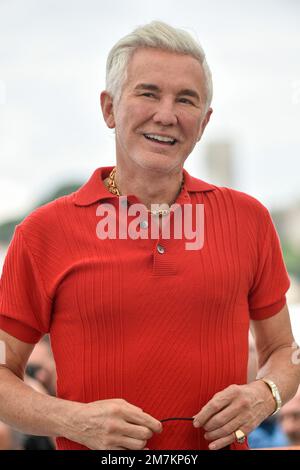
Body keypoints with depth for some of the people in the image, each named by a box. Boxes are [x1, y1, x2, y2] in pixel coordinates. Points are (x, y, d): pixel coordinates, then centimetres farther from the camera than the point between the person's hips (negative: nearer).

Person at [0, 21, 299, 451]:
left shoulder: (248, 217, 0)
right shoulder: (44, 231, -7)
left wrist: (264, 395, -10)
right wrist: (73, 420, -19)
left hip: (220, 444, 2)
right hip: (95, 449, -2)